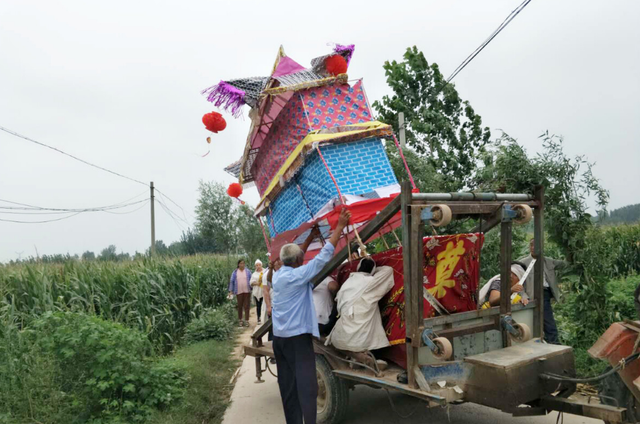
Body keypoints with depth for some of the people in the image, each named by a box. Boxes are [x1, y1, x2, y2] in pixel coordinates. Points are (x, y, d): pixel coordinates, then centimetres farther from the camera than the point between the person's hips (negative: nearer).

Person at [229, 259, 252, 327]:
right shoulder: (235, 272, 3)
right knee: (240, 306, 9)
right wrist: (230, 291, -1)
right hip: (239, 292, 0)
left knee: (246, 306, -1)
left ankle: (246, 321, 5)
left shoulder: (247, 271, 3)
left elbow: (251, 280, 6)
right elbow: (232, 282, 4)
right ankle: (240, 320, 22)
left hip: (247, 291, 0)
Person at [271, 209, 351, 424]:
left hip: (279, 336, 8)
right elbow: (323, 256, -14)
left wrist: (311, 237, 32)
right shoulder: (298, 275, -13)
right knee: (306, 383, -7)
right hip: (298, 336, -8)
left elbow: (293, 257, 25)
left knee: (287, 384, 10)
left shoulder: (278, 274, 7)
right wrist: (340, 226, -10)